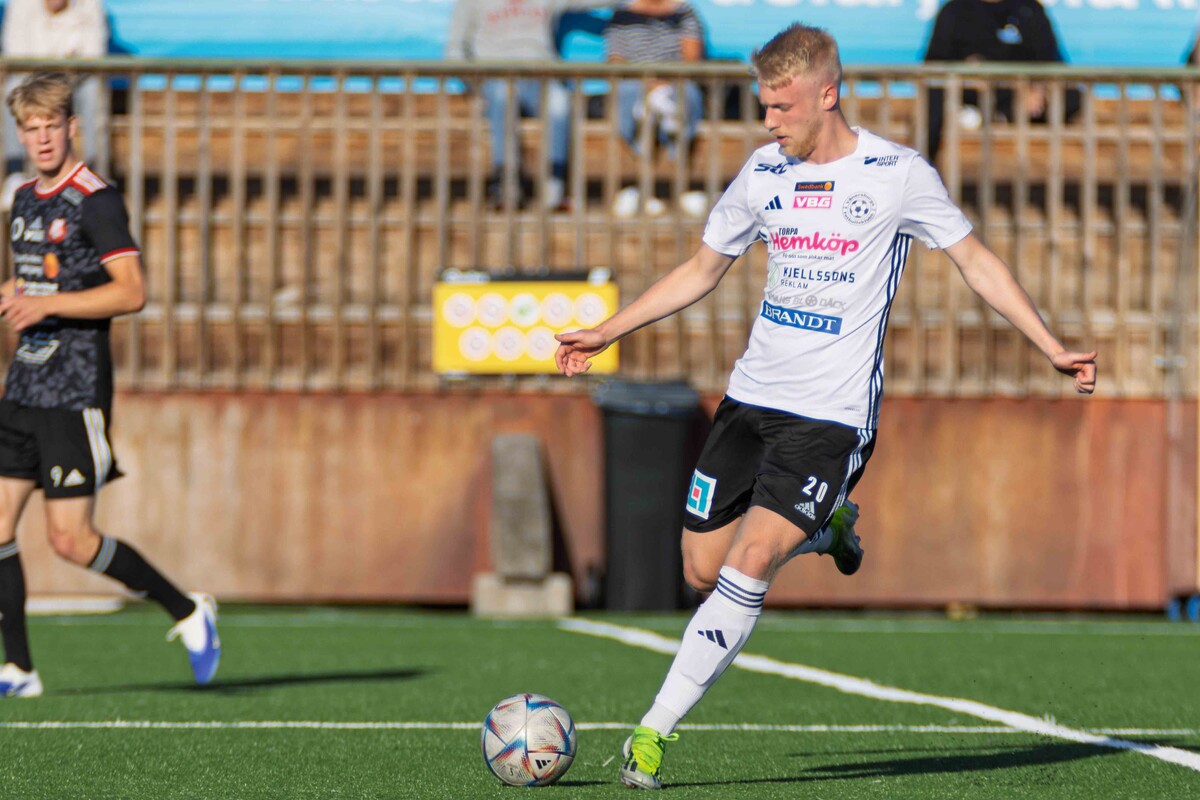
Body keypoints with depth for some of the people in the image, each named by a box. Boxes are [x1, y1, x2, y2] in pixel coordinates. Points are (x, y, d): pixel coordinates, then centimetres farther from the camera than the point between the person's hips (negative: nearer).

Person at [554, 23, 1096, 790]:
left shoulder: (898, 174, -7)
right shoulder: (764, 173, 7)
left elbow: (977, 260, 2)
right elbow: (702, 269, 20)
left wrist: (1053, 347, -4)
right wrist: (606, 333, 19)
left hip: (833, 413, -6)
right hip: (752, 399, 6)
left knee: (750, 565, -19)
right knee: (704, 568, 4)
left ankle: (656, 731, -15)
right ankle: (825, 527, 33)